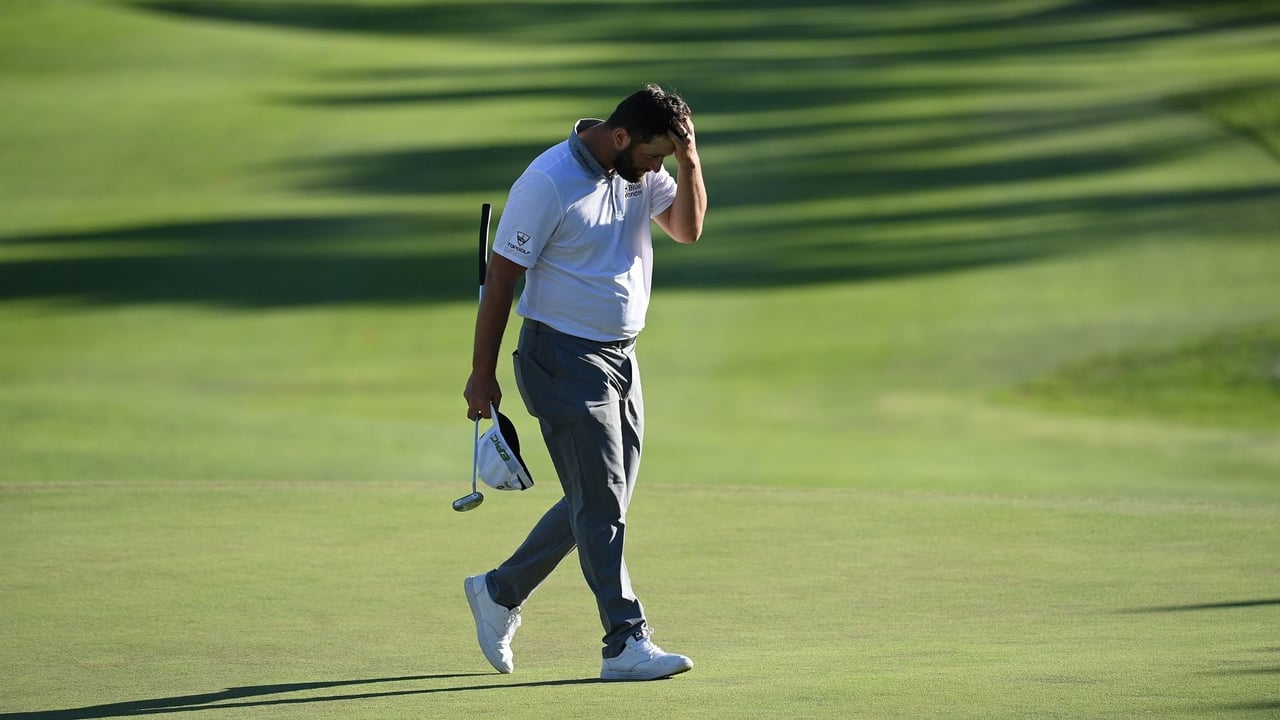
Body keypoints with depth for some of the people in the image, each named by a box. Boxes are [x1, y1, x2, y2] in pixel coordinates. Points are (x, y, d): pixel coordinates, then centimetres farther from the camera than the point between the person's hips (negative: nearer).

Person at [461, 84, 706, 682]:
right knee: (602, 504, -9)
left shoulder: (641, 170, 4)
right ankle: (626, 643, -6)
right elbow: (500, 276, -14)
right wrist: (482, 373, -12)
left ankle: (500, 592, 27)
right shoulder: (548, 183, -18)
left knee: (600, 504, 12)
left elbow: (687, 228, 2)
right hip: (564, 358, -8)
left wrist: (688, 161, -13)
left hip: (620, 359, 8)